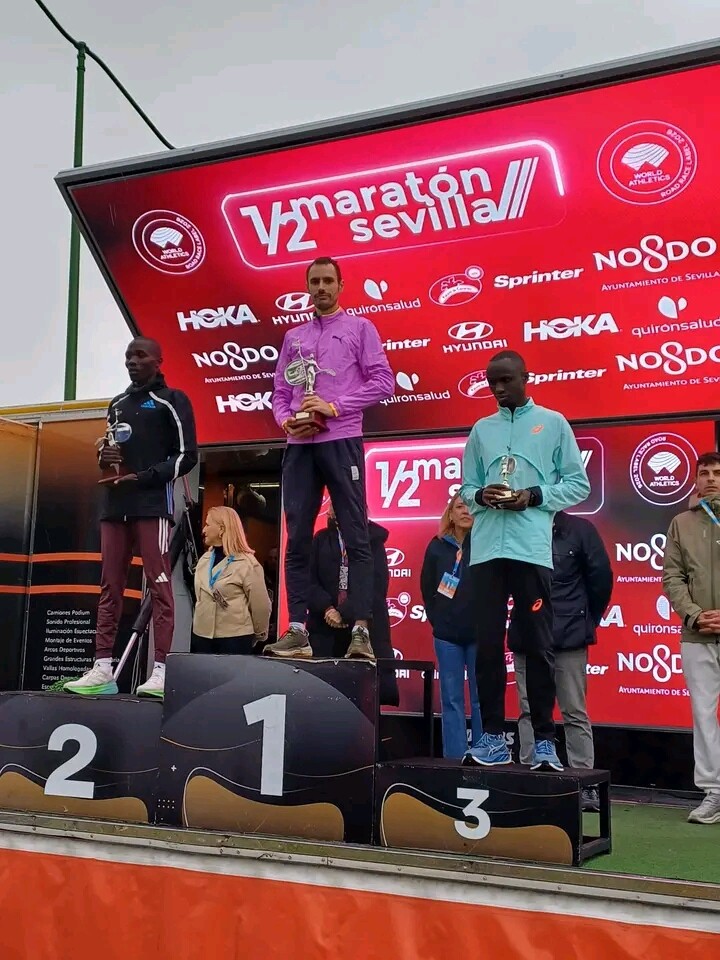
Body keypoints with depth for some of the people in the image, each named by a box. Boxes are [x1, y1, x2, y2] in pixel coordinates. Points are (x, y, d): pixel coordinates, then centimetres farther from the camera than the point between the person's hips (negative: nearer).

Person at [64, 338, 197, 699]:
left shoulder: (171, 400, 3)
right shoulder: (117, 404, 22)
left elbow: (187, 455, -4)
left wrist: (141, 478, -14)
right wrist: (103, 457, 3)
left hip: (153, 504, -6)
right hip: (114, 505, 6)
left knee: (159, 586, -8)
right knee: (110, 587, 2)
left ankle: (161, 672, -10)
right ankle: (102, 670, 2)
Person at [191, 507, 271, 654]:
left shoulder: (246, 563, -10)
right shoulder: (204, 560, 11)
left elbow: (260, 605, -7)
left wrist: (259, 636, 2)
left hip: (235, 639, -6)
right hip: (202, 636, 6)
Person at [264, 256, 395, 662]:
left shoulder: (359, 328, 8)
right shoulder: (293, 337, 20)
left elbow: (383, 381, -2)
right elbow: (280, 392, 19)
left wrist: (335, 406, -10)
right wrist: (285, 420, -3)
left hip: (341, 442, -4)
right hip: (299, 446, 5)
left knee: (356, 537, -8)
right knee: (297, 540, 2)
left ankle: (361, 631, -9)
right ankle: (297, 631, 5)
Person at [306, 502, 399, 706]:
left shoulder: (373, 539, 6)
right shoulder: (321, 540, 14)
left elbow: (377, 584, -5)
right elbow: (310, 581, 5)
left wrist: (345, 612, -13)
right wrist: (327, 609, -12)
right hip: (326, 628, 2)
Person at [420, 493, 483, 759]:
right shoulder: (438, 546, 6)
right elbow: (427, 589, 10)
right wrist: (437, 620, 5)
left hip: (479, 634, -2)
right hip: (447, 635, 2)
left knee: (481, 700, 0)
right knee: (451, 701, 5)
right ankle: (454, 760, 9)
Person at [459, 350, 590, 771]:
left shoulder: (553, 423, 8)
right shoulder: (481, 429, 17)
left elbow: (579, 483, 5)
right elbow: (466, 487, 17)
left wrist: (534, 496, -9)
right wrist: (481, 495, -5)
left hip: (532, 548, -3)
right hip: (487, 548, 3)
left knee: (537, 645, -1)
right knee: (487, 643, 2)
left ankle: (545, 740, 6)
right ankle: (493, 737, 9)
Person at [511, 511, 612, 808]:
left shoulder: (579, 529, 2)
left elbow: (601, 576, 3)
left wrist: (589, 619, 6)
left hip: (569, 637, -2)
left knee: (575, 713, 1)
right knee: (529, 711, 6)